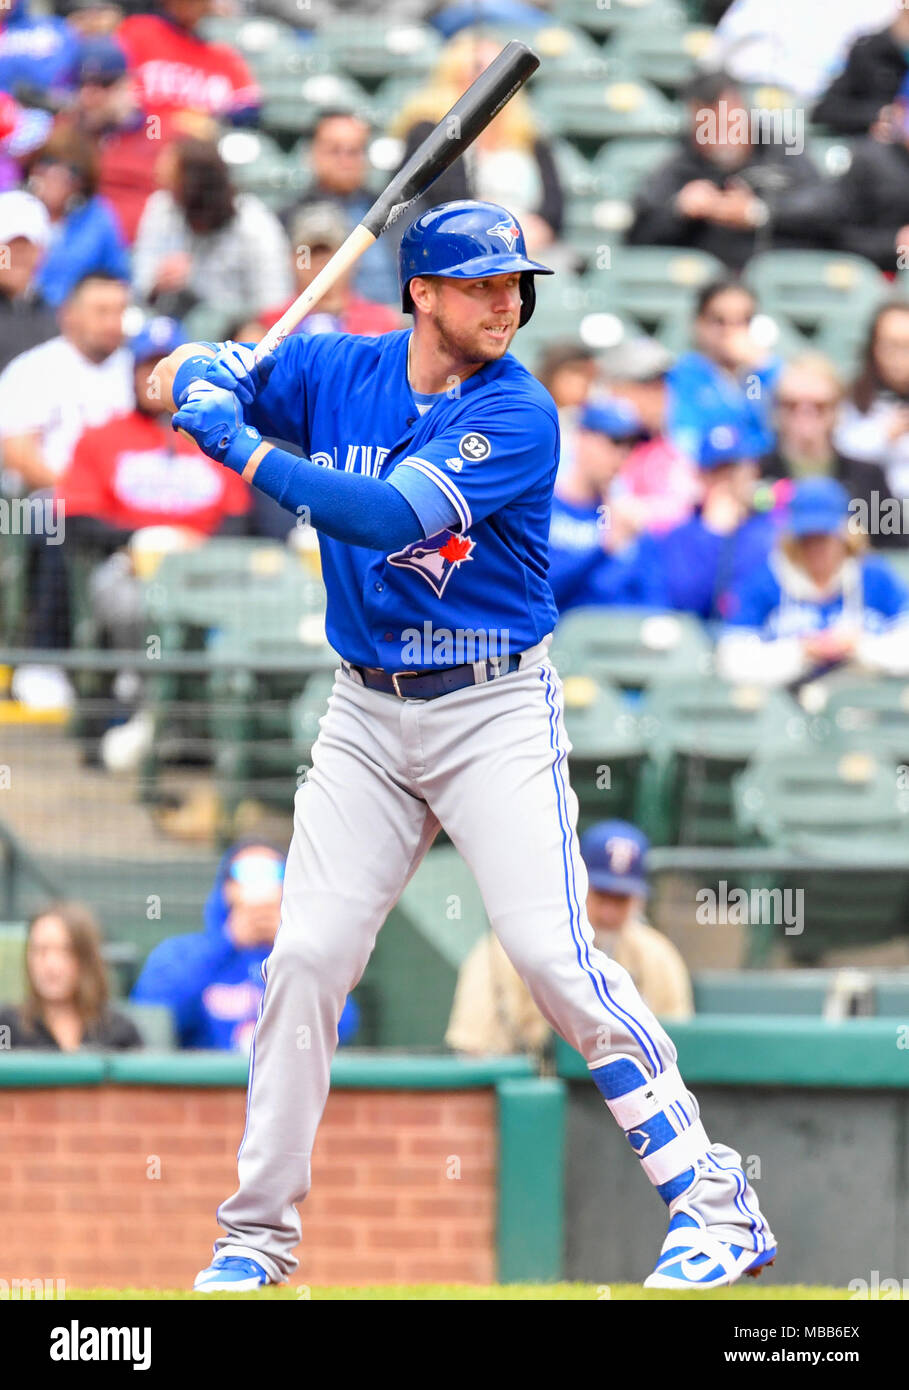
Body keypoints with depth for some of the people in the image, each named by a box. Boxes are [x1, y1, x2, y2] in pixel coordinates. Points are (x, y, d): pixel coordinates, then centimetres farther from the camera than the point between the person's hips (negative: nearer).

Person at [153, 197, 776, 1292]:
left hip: (494, 710, -4)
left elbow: (393, 518, -22)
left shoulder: (517, 413, -12)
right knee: (305, 958, -1)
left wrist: (246, 454, -23)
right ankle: (256, 1234, 11)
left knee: (552, 953, -16)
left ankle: (715, 1201, -12)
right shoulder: (336, 373, 3)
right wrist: (206, 383, -14)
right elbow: (185, 376, 11)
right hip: (366, 716, 4)